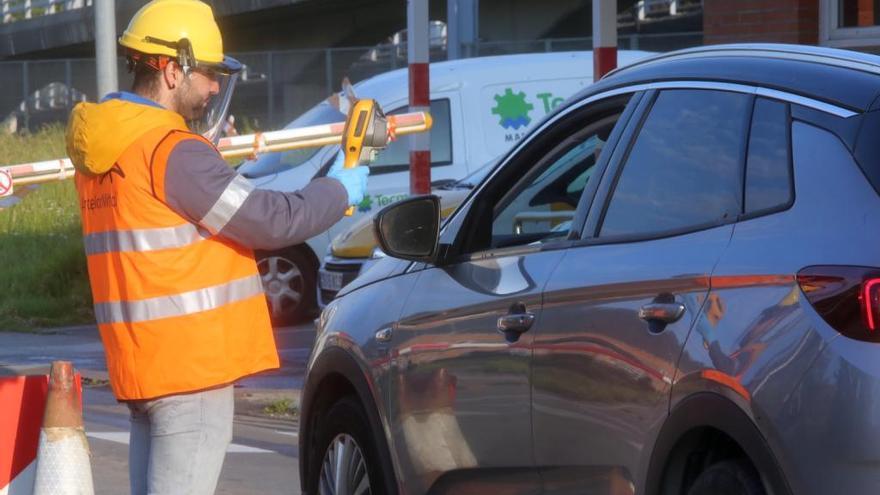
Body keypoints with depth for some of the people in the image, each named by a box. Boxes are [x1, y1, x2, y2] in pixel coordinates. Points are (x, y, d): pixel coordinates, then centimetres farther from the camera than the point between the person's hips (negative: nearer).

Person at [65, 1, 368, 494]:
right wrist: (340, 191, 0)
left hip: (143, 361, 9)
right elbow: (270, 222, -15)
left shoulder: (101, 146, 11)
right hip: (191, 364, -9)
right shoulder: (173, 153, -17)